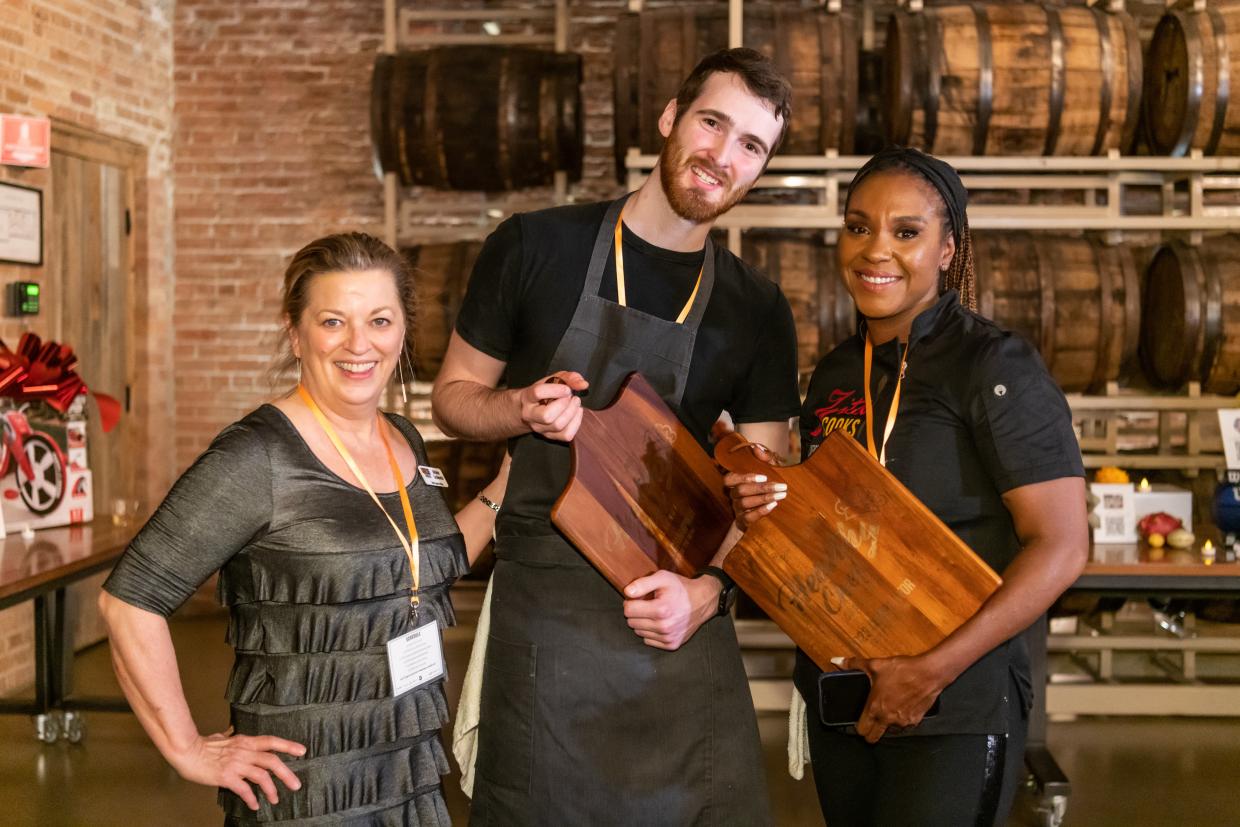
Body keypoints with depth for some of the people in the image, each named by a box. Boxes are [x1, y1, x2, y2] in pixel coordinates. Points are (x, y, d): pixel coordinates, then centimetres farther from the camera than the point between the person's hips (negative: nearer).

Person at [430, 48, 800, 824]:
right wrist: (525, 410, -15)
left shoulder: (758, 312, 5)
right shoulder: (536, 247, -2)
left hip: (679, 609, 2)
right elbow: (454, 394, 7)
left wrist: (705, 590, -13)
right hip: (544, 607, -2)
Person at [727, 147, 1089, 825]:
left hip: (955, 711, -6)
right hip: (837, 695, 7)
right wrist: (764, 510, -3)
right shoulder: (834, 374, 8)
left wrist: (932, 670, -21)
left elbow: (1061, 547, -17)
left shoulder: (995, 366, -12)